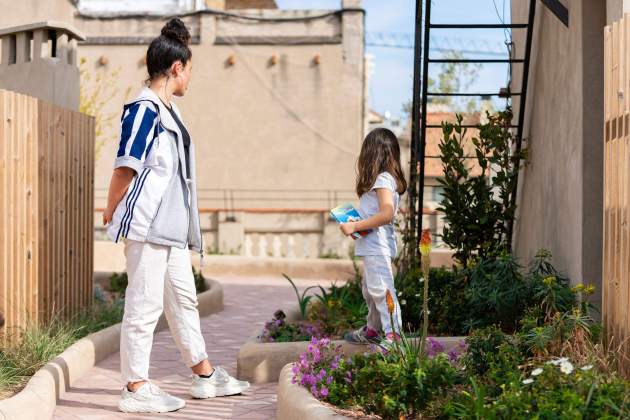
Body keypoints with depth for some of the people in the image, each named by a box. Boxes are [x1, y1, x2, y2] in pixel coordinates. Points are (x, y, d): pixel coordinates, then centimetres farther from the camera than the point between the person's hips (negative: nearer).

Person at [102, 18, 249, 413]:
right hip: (147, 225, -10)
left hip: (173, 226, 10)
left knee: (184, 299, 17)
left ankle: (204, 375, 28)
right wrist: (111, 213, -6)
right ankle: (136, 389, 4)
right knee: (144, 305, -4)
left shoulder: (169, 111, 16)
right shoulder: (144, 110, -15)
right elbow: (125, 167, -16)